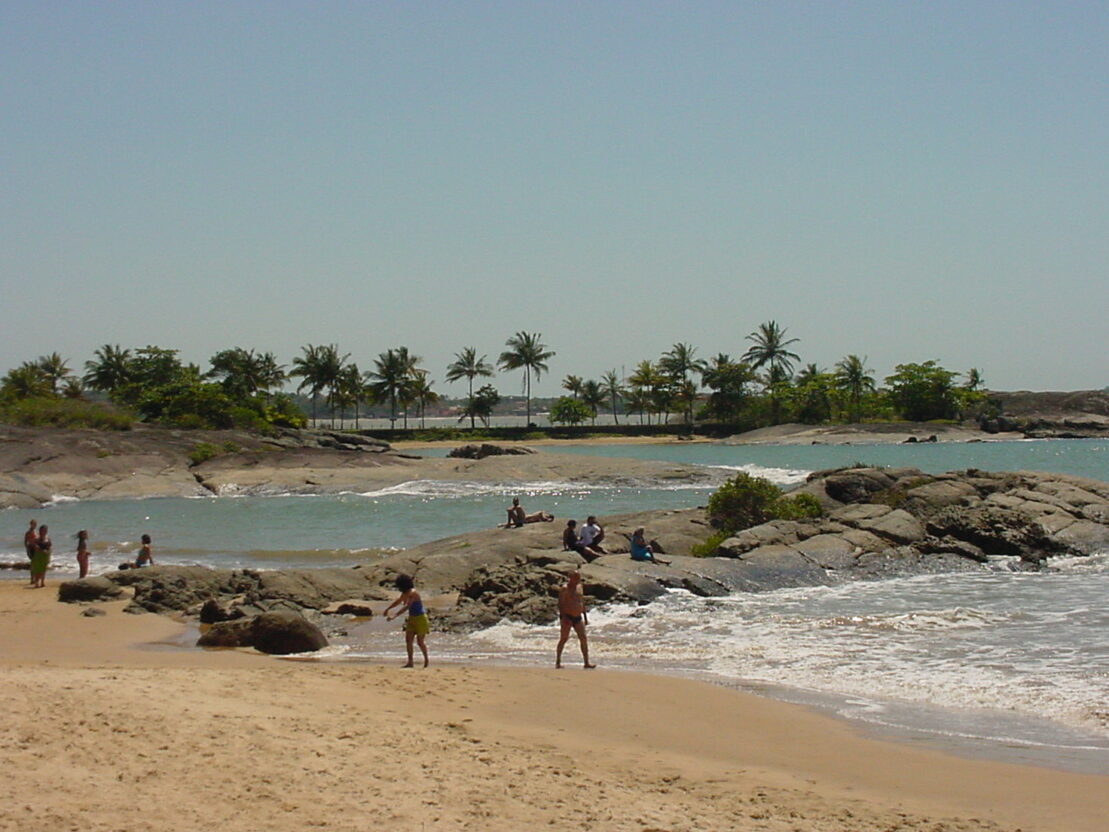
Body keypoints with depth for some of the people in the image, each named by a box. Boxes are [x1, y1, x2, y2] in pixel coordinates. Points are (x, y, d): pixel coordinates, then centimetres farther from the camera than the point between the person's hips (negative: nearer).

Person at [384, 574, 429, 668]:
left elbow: (406, 607, -33)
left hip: (420, 618, -8)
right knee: (408, 640, 0)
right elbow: (398, 601, 24)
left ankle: (426, 659, 21)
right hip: (411, 618, 8)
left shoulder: (413, 593, -24)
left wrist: (394, 616, -37)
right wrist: (387, 609, 30)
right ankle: (410, 662, 2)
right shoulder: (405, 593, 3)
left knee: (420, 641, 0)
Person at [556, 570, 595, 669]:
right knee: (564, 638, -3)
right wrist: (563, 617, -22)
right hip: (567, 617, -7)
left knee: (584, 639, 1)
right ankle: (558, 663, 3)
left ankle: (586, 663, 3)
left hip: (578, 617, 7)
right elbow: (560, 604, -13)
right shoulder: (565, 589, -8)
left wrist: (585, 616, 19)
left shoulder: (579, 587, 14)